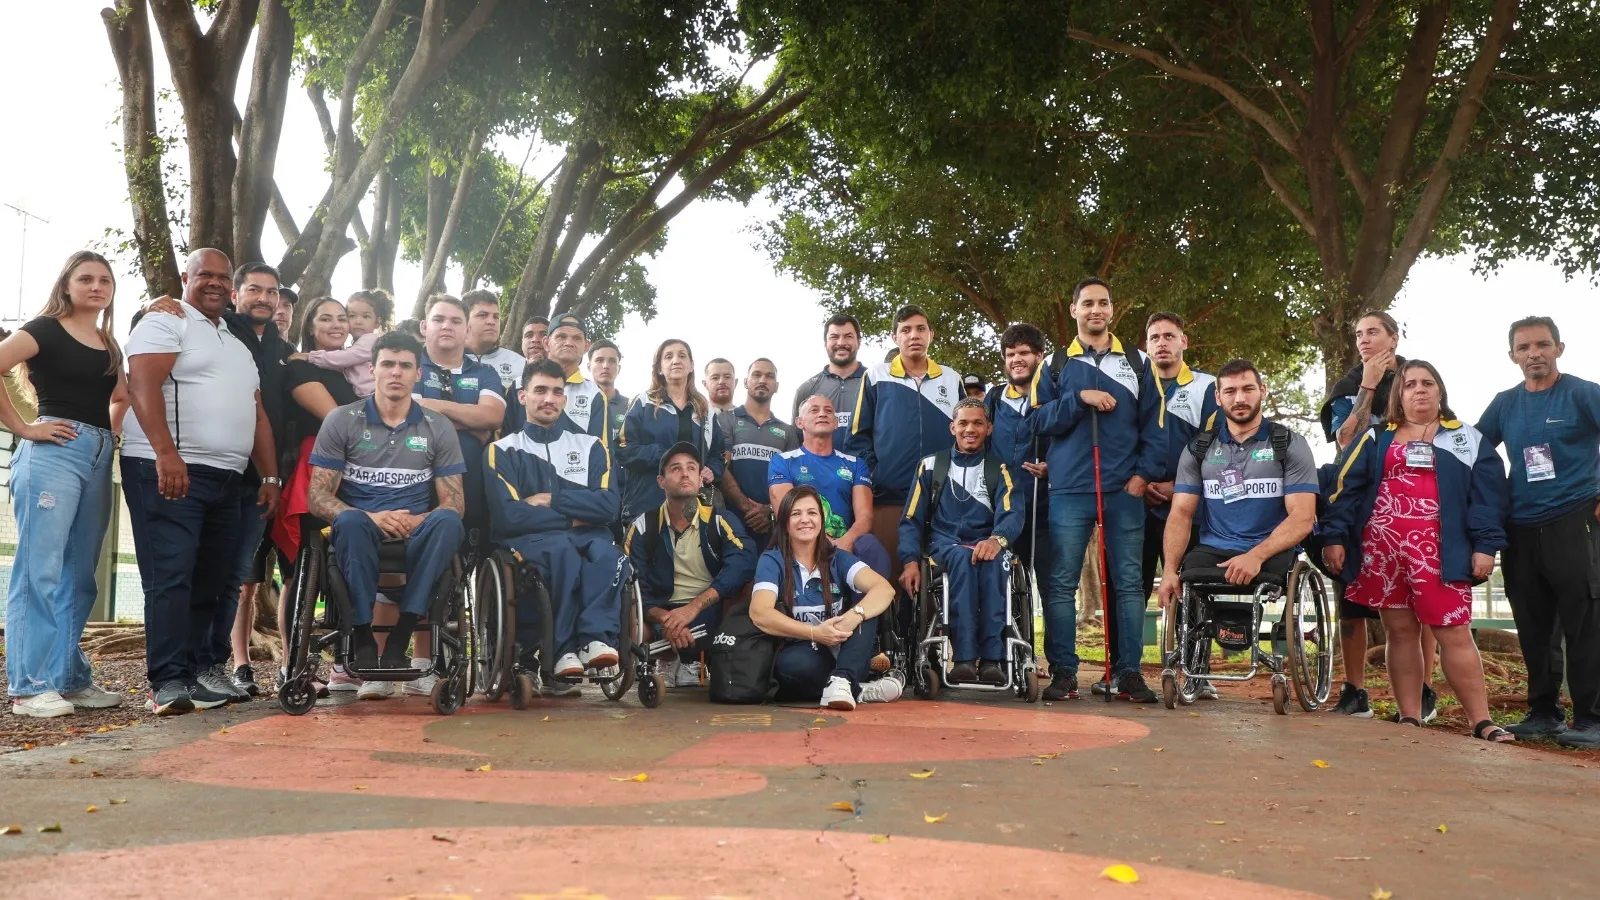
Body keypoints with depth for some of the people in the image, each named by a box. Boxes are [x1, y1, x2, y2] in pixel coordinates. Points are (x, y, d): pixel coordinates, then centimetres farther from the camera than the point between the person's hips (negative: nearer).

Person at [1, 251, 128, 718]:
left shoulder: (110, 345, 19)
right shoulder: (45, 329, -1)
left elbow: (121, 397, 34)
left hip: (99, 458, 7)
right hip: (53, 451, -7)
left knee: (79, 576, 9)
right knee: (40, 570, -7)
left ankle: (70, 678, 16)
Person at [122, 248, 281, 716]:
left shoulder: (239, 346, 25)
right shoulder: (165, 324, 2)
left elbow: (258, 415, 23)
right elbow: (143, 383, -14)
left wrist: (270, 476, 13)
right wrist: (166, 454, -25)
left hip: (225, 479, 7)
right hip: (168, 472, -7)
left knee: (210, 582, 6)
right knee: (171, 576, -11)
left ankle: (194, 675, 11)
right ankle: (168, 682, -12)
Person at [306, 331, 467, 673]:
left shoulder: (439, 427, 10)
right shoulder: (341, 421, 7)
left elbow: (454, 502, 5)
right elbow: (317, 496, 0)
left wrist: (419, 521, -18)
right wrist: (372, 518, -19)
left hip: (415, 537, 1)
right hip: (361, 534, -1)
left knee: (448, 521, -33)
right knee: (351, 521, -37)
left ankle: (398, 640, -31)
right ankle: (362, 640, -28)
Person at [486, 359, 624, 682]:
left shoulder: (591, 446, 17)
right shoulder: (503, 450, 10)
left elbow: (608, 506, 1)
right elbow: (508, 516, -6)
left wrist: (551, 500, -4)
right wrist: (572, 518, -2)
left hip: (585, 537, 2)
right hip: (529, 541, -2)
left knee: (605, 550, -35)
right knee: (563, 548, -37)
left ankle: (596, 638, -40)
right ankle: (565, 647, -31)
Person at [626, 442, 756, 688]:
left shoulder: (721, 521, 2)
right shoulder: (642, 527, 4)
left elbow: (743, 563, -19)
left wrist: (693, 608, -30)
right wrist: (664, 619, -26)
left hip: (713, 613, 1)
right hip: (663, 616, 0)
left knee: (749, 587, -27)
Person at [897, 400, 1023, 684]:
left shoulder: (999, 470, 14)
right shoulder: (932, 465, 16)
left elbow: (1011, 515, -4)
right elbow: (912, 520, 10)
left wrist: (997, 539, -28)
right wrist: (910, 561, -9)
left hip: (986, 545, 0)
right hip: (944, 546, 0)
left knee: (991, 560, -36)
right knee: (962, 556, -36)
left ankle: (992, 659, -41)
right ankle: (964, 658, -43)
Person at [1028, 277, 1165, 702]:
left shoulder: (1137, 362, 12)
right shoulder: (1055, 365, 11)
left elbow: (1154, 424, 8)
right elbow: (1038, 420, 1)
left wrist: (1144, 473, -3)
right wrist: (1080, 399, -12)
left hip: (1125, 491, 1)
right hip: (1069, 490, -1)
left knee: (1128, 582, 3)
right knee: (1062, 583, -1)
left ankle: (1129, 672, 10)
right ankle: (1063, 672, 6)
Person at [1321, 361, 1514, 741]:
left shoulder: (1467, 440, 12)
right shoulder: (1376, 439, 15)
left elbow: (1487, 494, 4)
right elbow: (1346, 489, 8)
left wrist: (1485, 544, -7)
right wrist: (1334, 537, -2)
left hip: (1438, 550, -2)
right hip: (1382, 548, 2)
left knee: (1455, 633, -6)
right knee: (1399, 632, 5)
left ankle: (1482, 722, -1)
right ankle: (1410, 718, 9)